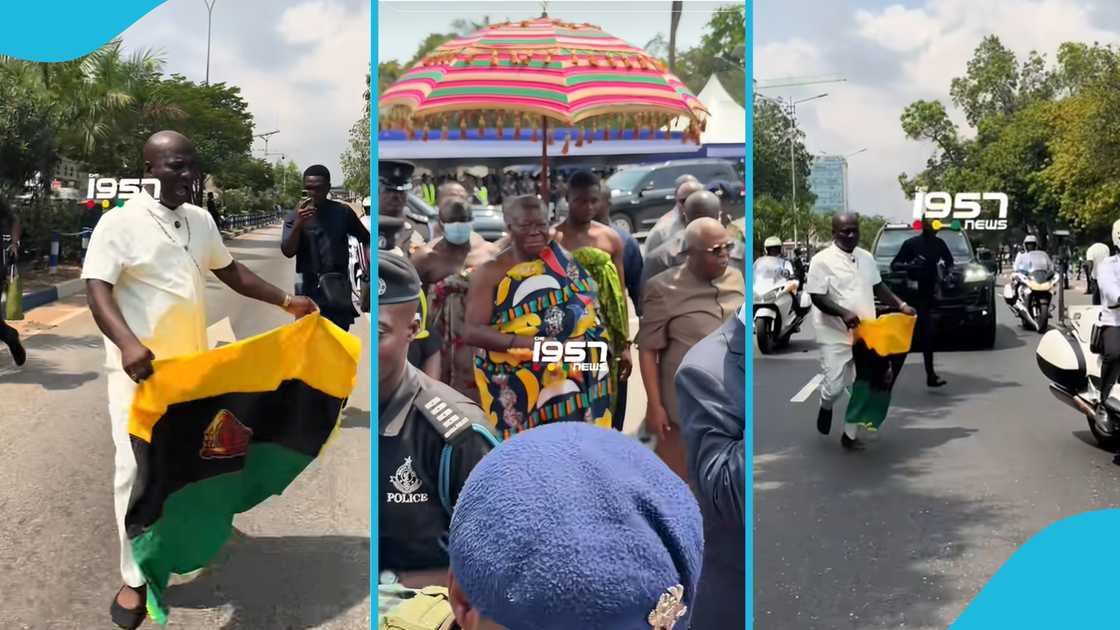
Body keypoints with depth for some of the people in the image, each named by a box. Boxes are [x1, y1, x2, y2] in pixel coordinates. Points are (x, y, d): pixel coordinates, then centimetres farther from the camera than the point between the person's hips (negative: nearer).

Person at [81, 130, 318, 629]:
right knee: (137, 468, -5)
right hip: (140, 366, -6)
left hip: (193, 361, 6)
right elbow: (97, 290, -21)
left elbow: (230, 271, 18)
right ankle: (135, 578, 5)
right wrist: (127, 343, -38)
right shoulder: (120, 222, -13)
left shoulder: (201, 220, 7)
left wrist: (285, 301, 10)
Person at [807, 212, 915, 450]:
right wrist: (843, 313, -29)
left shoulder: (866, 257, 9)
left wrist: (901, 306, 5)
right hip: (836, 335, -5)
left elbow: (878, 287, 18)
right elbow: (817, 297, -15)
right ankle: (826, 407, 31)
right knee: (834, 386, -5)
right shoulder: (822, 260, -11)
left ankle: (850, 434, 15)